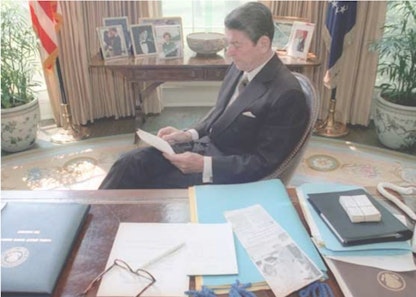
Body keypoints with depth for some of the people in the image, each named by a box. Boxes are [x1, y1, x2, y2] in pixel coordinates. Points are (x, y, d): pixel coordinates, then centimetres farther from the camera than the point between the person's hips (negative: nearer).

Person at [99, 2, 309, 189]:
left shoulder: (286, 95, -21)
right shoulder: (241, 67, 4)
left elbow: (263, 163, -19)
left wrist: (204, 165, -25)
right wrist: (189, 134, -1)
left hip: (226, 171, -7)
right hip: (202, 146, 7)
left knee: (149, 190, -16)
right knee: (131, 161, -9)